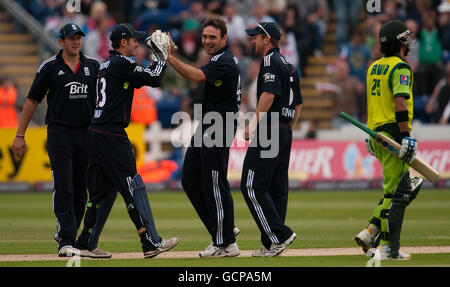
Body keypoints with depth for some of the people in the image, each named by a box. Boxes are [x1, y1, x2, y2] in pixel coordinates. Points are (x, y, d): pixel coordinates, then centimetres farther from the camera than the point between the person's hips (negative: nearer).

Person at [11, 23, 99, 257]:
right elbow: (32, 101, 2)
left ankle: (66, 234, 26)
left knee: (81, 190, 8)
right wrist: (20, 136, -1)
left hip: (86, 132, 4)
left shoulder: (93, 66, 9)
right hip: (59, 132, -4)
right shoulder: (50, 67, 0)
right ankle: (66, 242, -15)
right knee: (63, 187, -12)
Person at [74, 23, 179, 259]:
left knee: (103, 189, 13)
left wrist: (160, 57, 17)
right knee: (133, 188, -7)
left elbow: (141, 78, 23)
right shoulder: (121, 63, -11)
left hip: (96, 133, 10)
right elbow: (154, 80, -11)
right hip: (112, 134, -10)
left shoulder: (107, 65, 18)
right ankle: (151, 243, -6)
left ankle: (86, 244, 13)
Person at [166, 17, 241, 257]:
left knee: (215, 184, -9)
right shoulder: (219, 59, 16)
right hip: (207, 128, 11)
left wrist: (169, 57, -34)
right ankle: (224, 229, 19)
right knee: (190, 180, 11)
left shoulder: (225, 62, -17)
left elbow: (196, 76, -32)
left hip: (219, 128, -11)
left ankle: (226, 244, -4)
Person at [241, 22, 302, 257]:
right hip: (285, 132, 10)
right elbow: (298, 104, 22)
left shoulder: (270, 60, -8)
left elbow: (269, 94, -22)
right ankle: (272, 245, 8)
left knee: (252, 186, -10)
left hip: (268, 130, -10)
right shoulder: (289, 65, 20)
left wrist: (254, 123, -22)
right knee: (277, 188, 8)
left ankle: (279, 234, -16)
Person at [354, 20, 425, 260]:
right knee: (396, 192, -6)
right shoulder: (400, 67, -11)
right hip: (394, 133, -9)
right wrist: (406, 136, -24)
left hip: (376, 135, 9)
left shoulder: (374, 67, 15)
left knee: (408, 187, 16)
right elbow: (400, 103, -21)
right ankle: (387, 248, -7)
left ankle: (371, 233, 6)